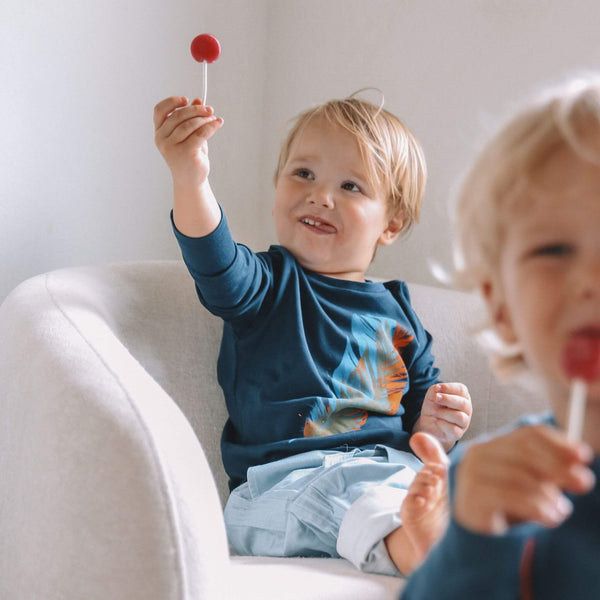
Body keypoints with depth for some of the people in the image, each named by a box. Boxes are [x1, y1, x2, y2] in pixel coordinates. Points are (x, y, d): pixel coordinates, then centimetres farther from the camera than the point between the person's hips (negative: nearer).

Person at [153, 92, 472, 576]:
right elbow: (216, 266, -17)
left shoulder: (396, 310, 20)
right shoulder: (268, 283, 8)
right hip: (287, 478, -4)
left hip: (395, 467, 5)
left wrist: (436, 423, 1)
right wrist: (190, 178, -35)